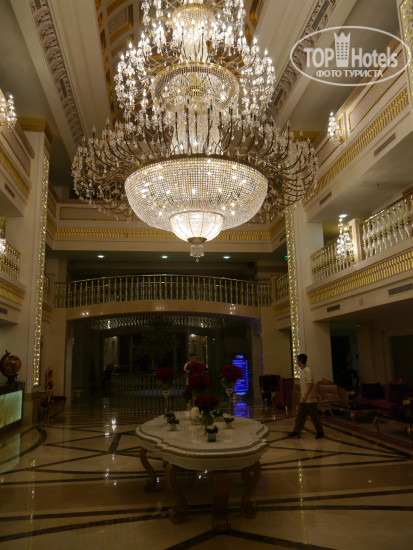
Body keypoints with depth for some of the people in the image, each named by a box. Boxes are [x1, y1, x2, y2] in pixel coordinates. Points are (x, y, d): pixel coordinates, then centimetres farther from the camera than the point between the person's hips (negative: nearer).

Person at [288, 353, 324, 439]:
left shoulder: (307, 371, -18)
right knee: (300, 415, 9)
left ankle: (320, 432, 16)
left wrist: (306, 396, -26)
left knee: (314, 416, 2)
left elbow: (311, 384, -24)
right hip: (303, 400, 9)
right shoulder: (302, 371, 11)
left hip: (310, 399, -9)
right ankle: (296, 432, 13)